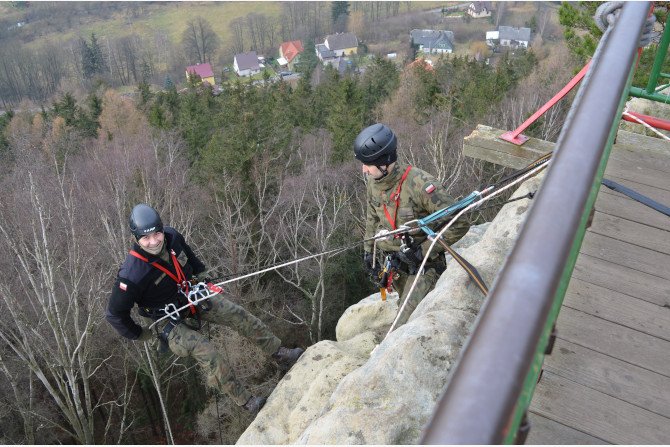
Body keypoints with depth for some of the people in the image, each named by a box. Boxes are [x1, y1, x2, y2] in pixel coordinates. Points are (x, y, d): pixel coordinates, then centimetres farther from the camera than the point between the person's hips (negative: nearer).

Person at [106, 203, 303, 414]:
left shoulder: (171, 236, -19)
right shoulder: (132, 275, -35)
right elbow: (115, 314, -19)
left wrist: (201, 276, 15)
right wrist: (139, 335, -9)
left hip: (192, 296, 6)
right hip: (168, 319, -5)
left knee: (240, 315, -4)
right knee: (207, 353, -22)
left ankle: (280, 354, 11)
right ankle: (245, 402, -8)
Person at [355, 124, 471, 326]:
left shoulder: (421, 184, -29)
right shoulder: (373, 182, -5)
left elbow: (459, 224, -27)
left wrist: (422, 252, -24)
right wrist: (368, 250, 13)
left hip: (425, 265, -7)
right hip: (395, 263, 7)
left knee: (404, 328, -14)